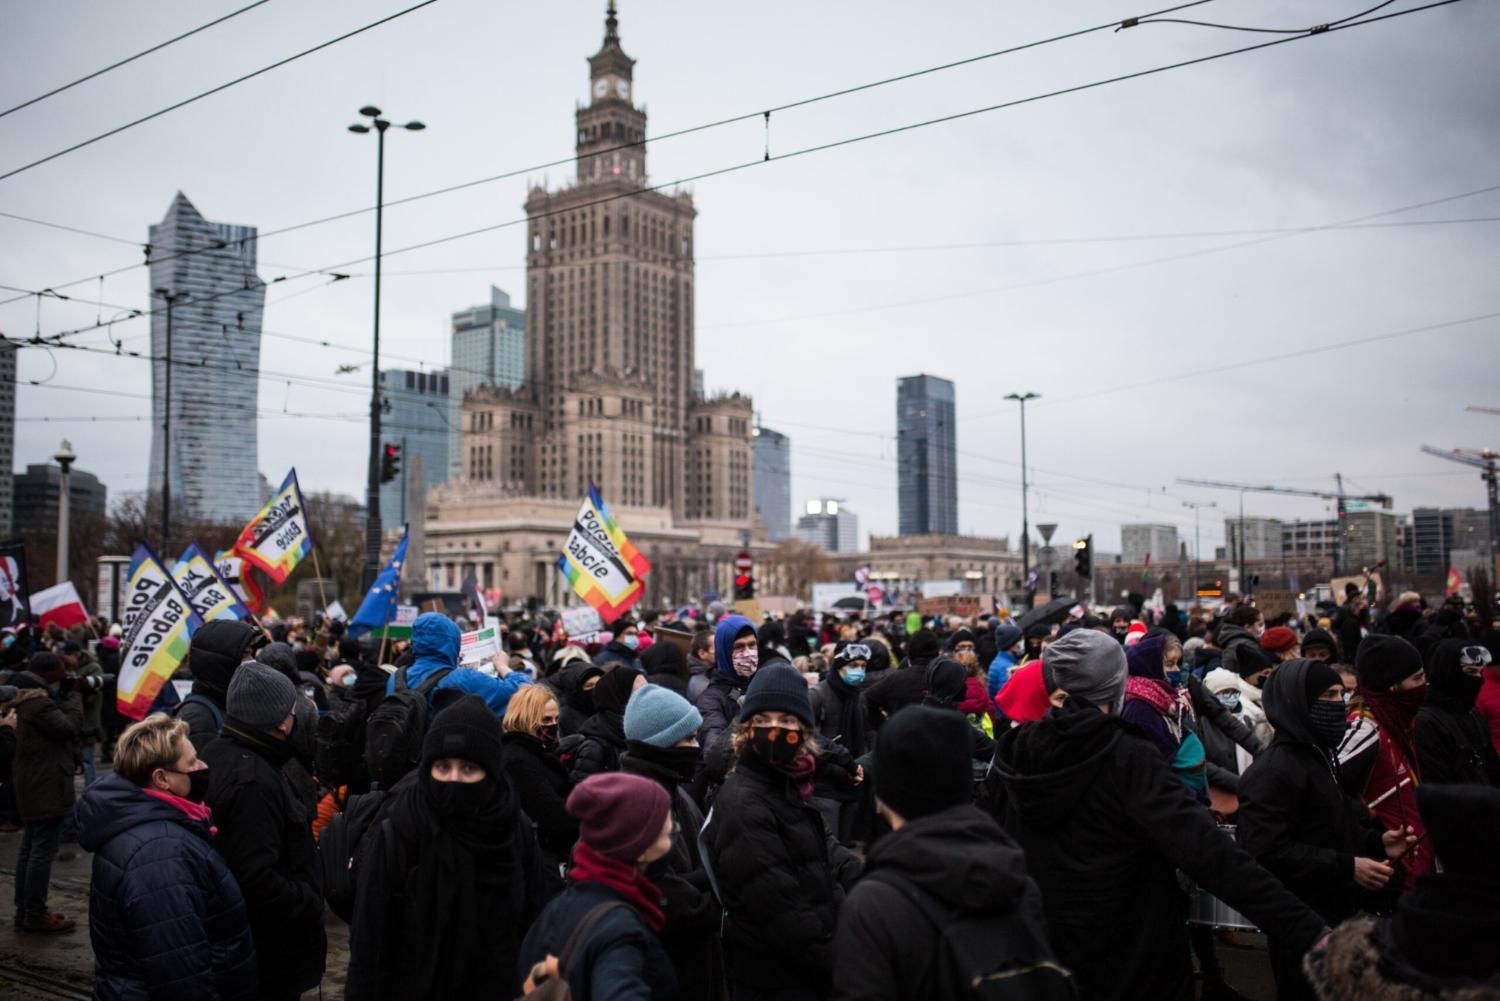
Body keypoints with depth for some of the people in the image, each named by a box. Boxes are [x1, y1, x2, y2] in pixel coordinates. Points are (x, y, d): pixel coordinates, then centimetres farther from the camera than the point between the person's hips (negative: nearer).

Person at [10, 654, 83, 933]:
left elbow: (55, 723, 18)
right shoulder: (38, 702, -19)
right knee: (43, 851, -5)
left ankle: (24, 911, 22)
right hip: (46, 787, -11)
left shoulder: (24, 700, 14)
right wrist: (74, 695, -10)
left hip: (31, 786, 11)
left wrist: (65, 697, 6)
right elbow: (69, 726, -21)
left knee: (29, 850, 15)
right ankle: (35, 915, 0)